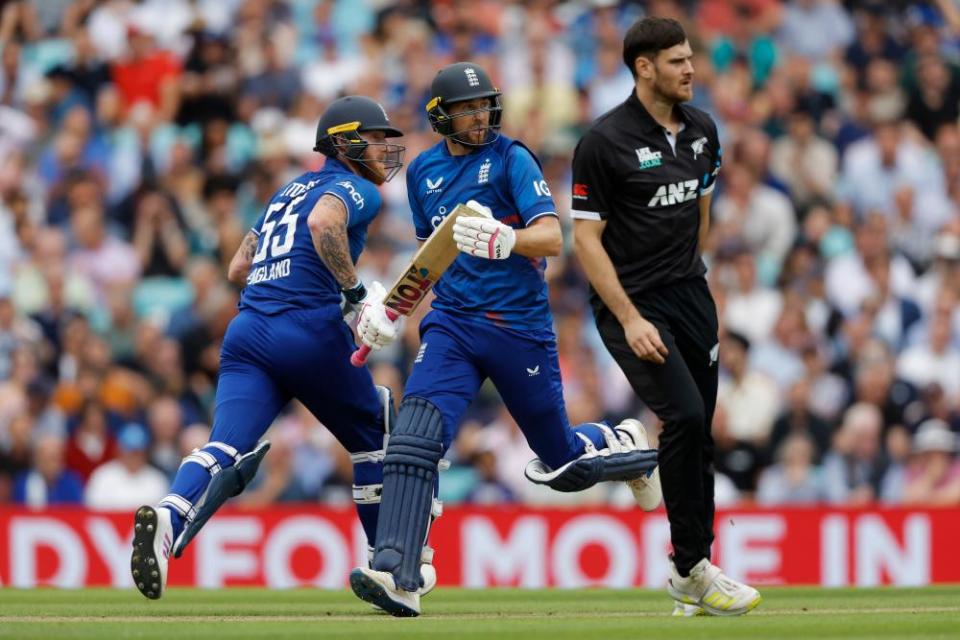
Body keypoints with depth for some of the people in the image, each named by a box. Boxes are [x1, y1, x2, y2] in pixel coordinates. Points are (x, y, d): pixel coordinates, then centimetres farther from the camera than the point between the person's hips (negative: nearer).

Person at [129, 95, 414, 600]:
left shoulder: (289, 190, 28)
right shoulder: (357, 189, 4)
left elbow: (238, 270, 30)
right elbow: (323, 223, -20)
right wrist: (357, 292, -13)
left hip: (246, 331, 6)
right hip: (310, 331, -6)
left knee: (228, 452, -14)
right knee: (374, 438, 18)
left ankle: (168, 518, -43)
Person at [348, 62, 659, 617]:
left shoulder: (511, 159, -6)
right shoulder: (424, 171, 11)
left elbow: (551, 238, -18)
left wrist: (501, 239, -37)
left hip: (521, 326, -3)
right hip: (453, 322, 3)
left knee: (560, 462, 8)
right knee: (415, 433, -22)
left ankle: (622, 445, 43)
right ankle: (396, 576, -29)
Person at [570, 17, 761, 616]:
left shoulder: (702, 130, 7)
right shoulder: (606, 140, -12)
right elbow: (586, 237, -12)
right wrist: (630, 319, -17)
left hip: (690, 296, 7)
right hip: (630, 301, -7)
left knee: (698, 433, 5)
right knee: (685, 416, -21)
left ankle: (691, 574, 14)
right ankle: (692, 569, -14)